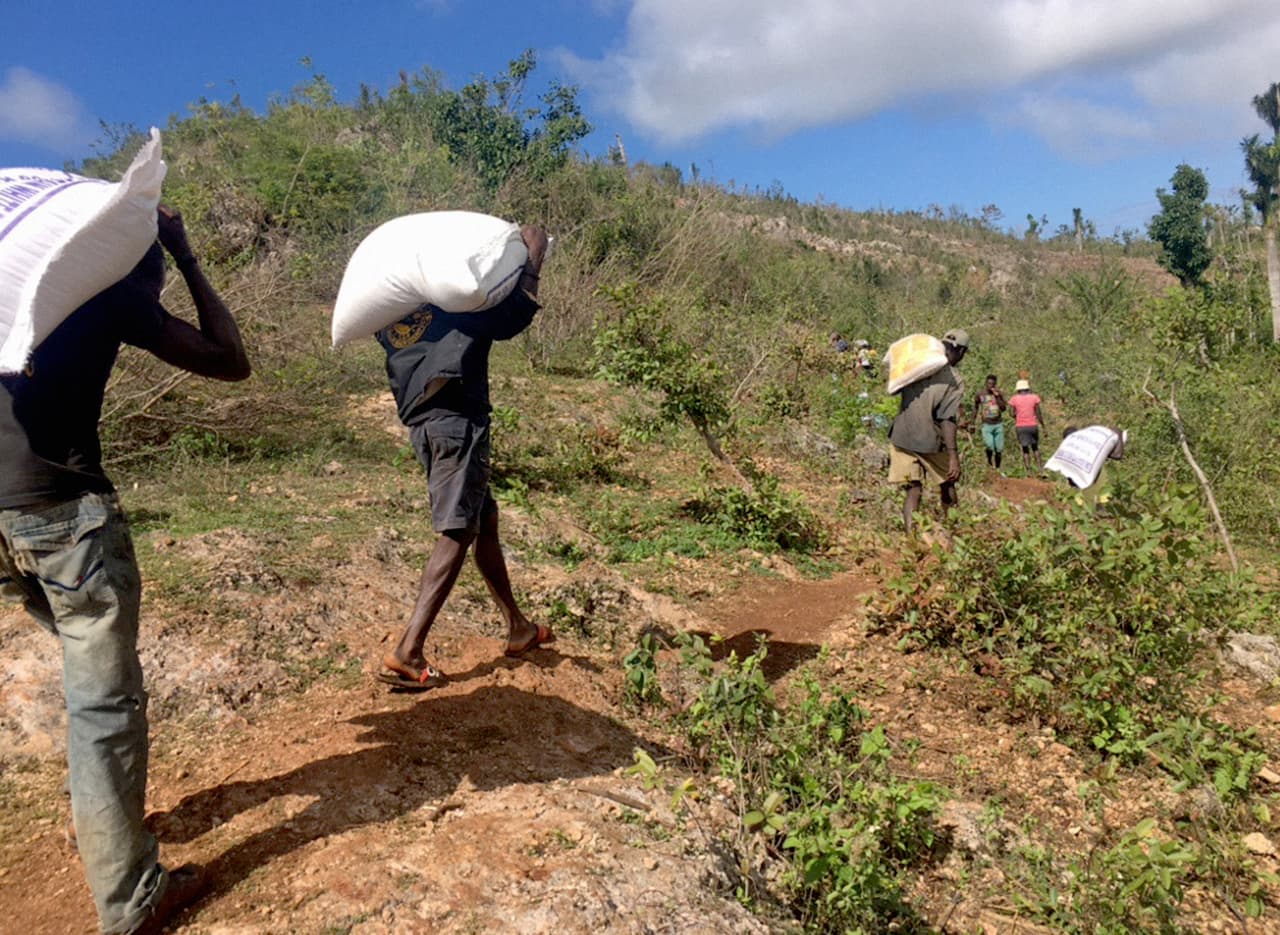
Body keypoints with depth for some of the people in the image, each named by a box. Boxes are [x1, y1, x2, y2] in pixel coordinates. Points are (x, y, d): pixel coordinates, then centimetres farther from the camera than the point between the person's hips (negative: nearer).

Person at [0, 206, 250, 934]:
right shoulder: (112, 288, -2)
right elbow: (232, 362, -1)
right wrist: (189, 259, 6)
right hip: (64, 511, -7)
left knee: (90, 674, 26)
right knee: (106, 701, 1)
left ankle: (97, 815, 40)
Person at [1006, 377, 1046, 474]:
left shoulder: (1014, 399, -1)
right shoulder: (1034, 397, 0)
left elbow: (1013, 414, -1)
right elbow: (1038, 413, -1)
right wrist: (1043, 426, 5)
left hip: (1020, 426, -1)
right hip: (1032, 425, 1)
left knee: (1025, 448, 5)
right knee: (1035, 446, 17)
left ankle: (1028, 470, 0)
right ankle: (1039, 466, 13)